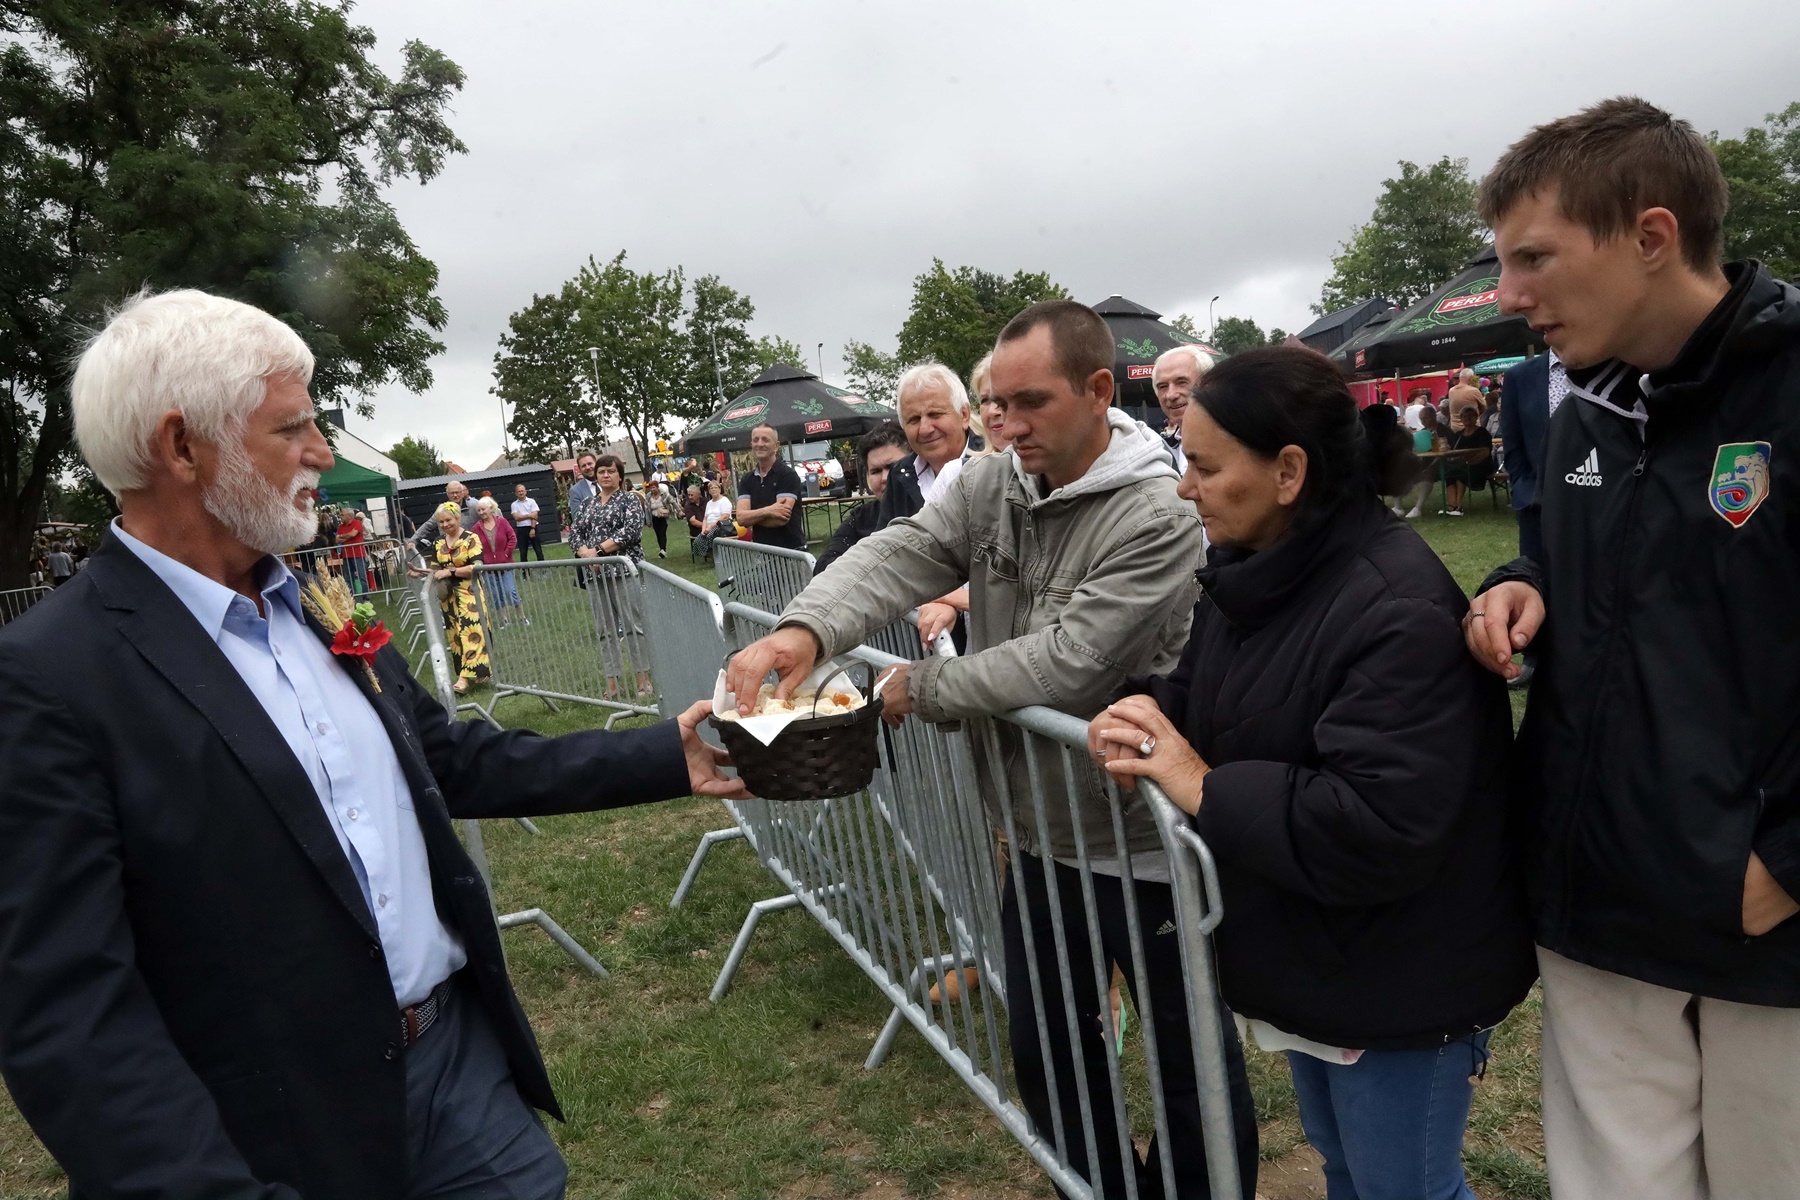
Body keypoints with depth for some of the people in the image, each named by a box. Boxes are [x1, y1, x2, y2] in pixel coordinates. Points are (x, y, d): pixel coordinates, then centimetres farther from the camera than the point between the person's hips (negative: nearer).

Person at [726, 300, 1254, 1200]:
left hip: (1145, 842, -6)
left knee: (1191, 1060, 14)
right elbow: (898, 554, -15)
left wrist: (921, 689, -17)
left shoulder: (1158, 518, -22)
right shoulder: (988, 487, -1)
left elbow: (1066, 662, -28)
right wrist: (804, 628, -35)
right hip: (1036, 831, 7)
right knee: (1045, 1053, 23)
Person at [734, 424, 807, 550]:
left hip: (791, 550, -5)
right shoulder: (747, 480, 8)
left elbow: (781, 519, -17)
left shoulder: (787, 475, -8)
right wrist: (767, 511, -22)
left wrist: (752, 517, -3)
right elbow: (741, 517, -5)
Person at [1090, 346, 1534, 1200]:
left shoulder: (1400, 611, -30)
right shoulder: (1251, 573, 0)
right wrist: (1147, 712, -13)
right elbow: (1213, 698, 9)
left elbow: (1379, 830, -35)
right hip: (1311, 961, 9)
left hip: (1396, 984, -8)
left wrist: (1204, 789, -29)